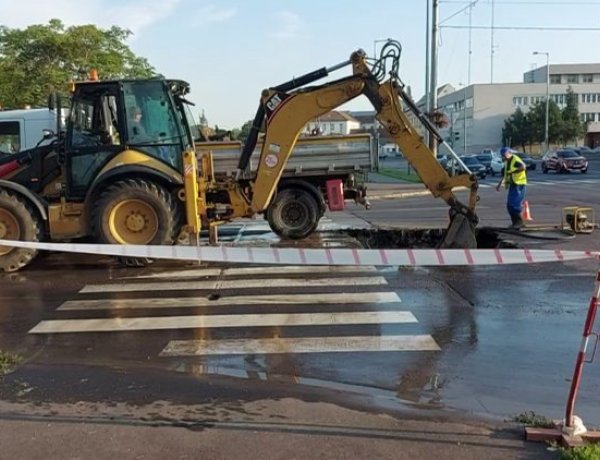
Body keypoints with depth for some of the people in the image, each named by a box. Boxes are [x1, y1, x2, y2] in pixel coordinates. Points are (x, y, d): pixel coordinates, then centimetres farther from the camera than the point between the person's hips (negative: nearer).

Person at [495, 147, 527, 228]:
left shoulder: (515, 160, -15)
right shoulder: (507, 162, 15)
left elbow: (523, 167, -34)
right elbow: (505, 174, 27)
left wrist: (512, 171, -27)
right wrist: (499, 184, 25)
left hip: (519, 184, -10)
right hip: (512, 185, 10)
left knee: (515, 204, -13)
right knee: (509, 205, 9)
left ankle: (519, 222, -4)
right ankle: (515, 222, 18)